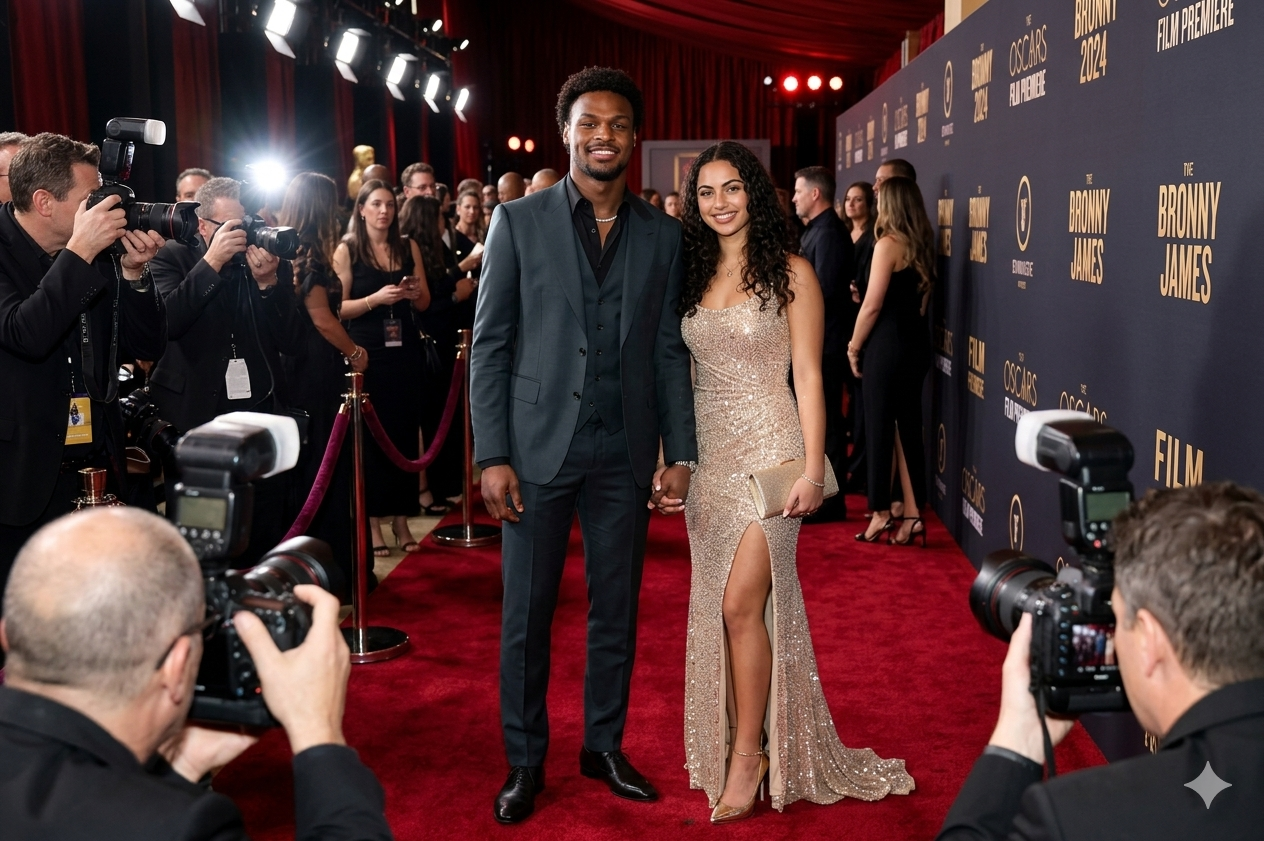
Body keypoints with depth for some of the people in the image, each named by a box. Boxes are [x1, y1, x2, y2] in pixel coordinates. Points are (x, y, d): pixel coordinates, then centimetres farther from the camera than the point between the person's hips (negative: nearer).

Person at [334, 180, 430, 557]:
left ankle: (401, 519, 12)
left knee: (405, 433, 3)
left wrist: (415, 292, -8)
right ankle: (372, 521, 7)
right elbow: (338, 308, -7)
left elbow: (424, 303, 13)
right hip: (366, 352, -3)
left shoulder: (409, 247, 10)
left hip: (404, 351, 3)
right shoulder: (347, 250, -1)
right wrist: (376, 299, -19)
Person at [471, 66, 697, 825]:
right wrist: (492, 455, -9)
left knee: (617, 610, 12)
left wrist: (681, 453, 1)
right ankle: (525, 761, 21)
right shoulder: (519, 221, 0)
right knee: (526, 613, 6)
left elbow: (670, 352, 7)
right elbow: (490, 345, -2)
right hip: (539, 447, -2)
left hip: (625, 451, 2)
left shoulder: (662, 235, 6)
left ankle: (605, 745, 29)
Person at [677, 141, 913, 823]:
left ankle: (748, 755, 6)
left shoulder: (790, 272, -4)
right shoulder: (693, 274, 10)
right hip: (708, 453, 5)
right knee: (716, 607, 8)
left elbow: (807, 375, -6)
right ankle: (738, 744, 21)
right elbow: (683, 371, 13)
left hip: (768, 449, -5)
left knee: (740, 605, -10)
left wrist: (814, 467, -12)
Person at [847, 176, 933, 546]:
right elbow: (916, 298, 10)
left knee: (879, 428, 3)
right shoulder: (922, 244, 9)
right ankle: (912, 515, 11)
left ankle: (881, 513, 9)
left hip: (887, 346, -7)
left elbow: (872, 305, -15)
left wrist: (854, 346, -3)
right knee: (908, 428, 9)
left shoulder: (888, 244, -13)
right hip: (916, 345, 7)